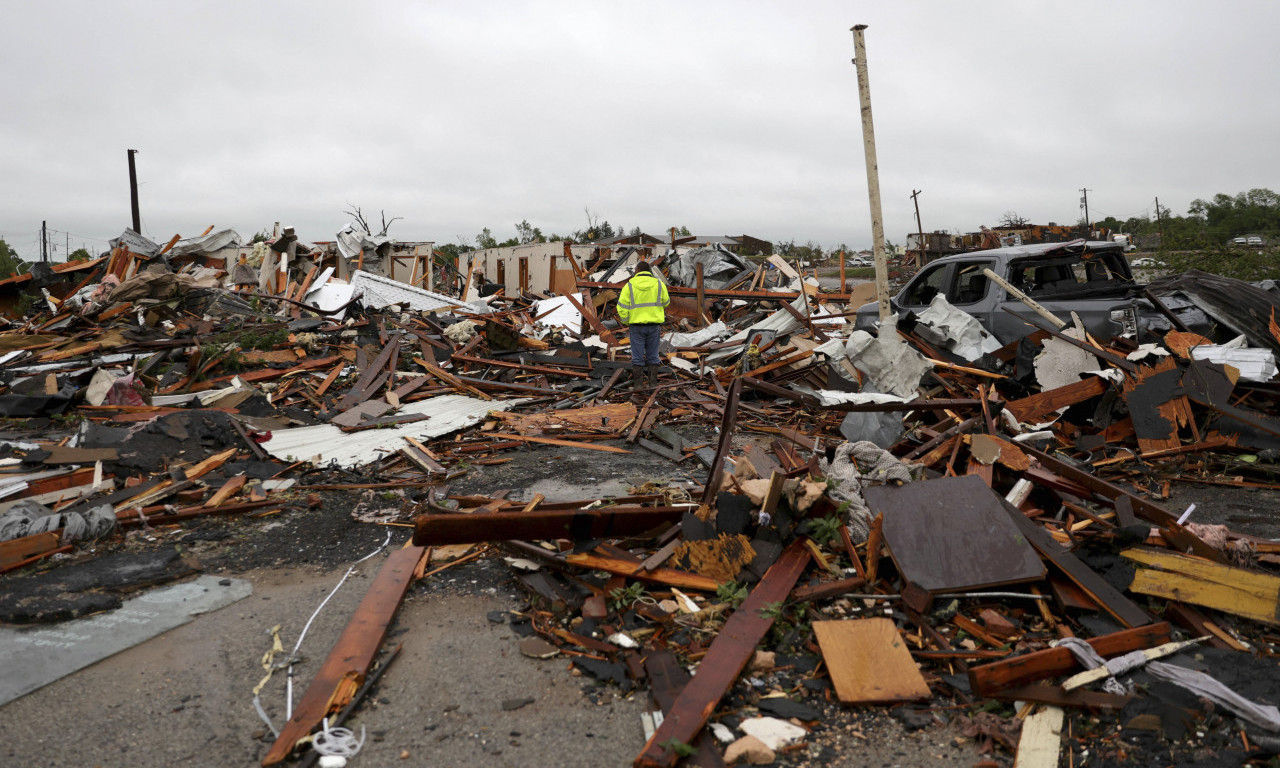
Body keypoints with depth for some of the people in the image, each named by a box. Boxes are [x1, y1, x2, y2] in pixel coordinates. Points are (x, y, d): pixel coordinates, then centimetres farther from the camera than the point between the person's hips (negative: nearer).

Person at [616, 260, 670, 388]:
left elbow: (622, 307, -8)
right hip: (654, 325, 1)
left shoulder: (629, 285, -5)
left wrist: (626, 321, 6)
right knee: (652, 357, 11)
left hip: (636, 326, -1)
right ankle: (653, 384, 10)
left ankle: (637, 385, 6)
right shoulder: (659, 284, -1)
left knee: (637, 357, 5)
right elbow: (665, 302, 13)